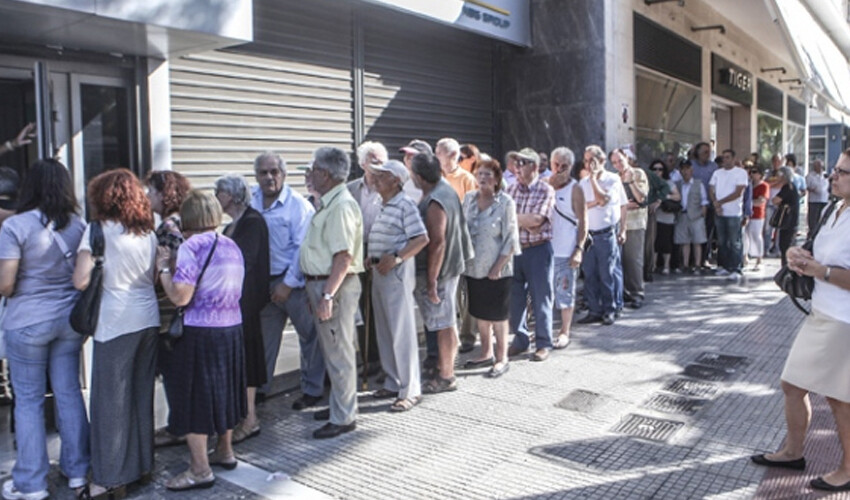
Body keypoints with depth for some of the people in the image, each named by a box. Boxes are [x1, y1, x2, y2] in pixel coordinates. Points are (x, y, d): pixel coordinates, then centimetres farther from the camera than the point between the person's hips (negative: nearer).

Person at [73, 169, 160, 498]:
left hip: (116, 323, -6)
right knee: (142, 395, 15)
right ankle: (142, 463, 25)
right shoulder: (148, 233, 10)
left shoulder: (98, 230, -7)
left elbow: (81, 281, -13)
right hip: (149, 320, 6)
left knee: (111, 401, 3)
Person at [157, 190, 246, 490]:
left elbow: (180, 297, -21)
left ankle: (200, 469, 10)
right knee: (222, 390, 21)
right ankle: (225, 451, 35)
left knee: (193, 396, 4)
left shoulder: (192, 246, -15)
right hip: (232, 328, 8)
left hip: (200, 333, -7)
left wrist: (163, 268, -6)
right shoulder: (232, 246, 7)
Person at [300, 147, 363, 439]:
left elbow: (343, 257, -25)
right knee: (332, 350, 19)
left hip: (334, 286, -10)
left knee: (338, 352, -1)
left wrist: (327, 295, -27)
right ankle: (340, 406, 32)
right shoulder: (328, 203, 14)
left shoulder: (341, 206, -19)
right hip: (320, 284, 10)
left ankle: (343, 418, 10)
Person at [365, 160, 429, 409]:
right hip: (379, 271, 10)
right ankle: (393, 383, 26)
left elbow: (422, 238, -19)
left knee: (402, 332, -5)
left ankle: (410, 390, 4)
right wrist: (371, 257, 8)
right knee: (384, 331, 14)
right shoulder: (384, 206, 16)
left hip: (397, 271, -10)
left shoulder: (405, 205, -12)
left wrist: (395, 258, -24)